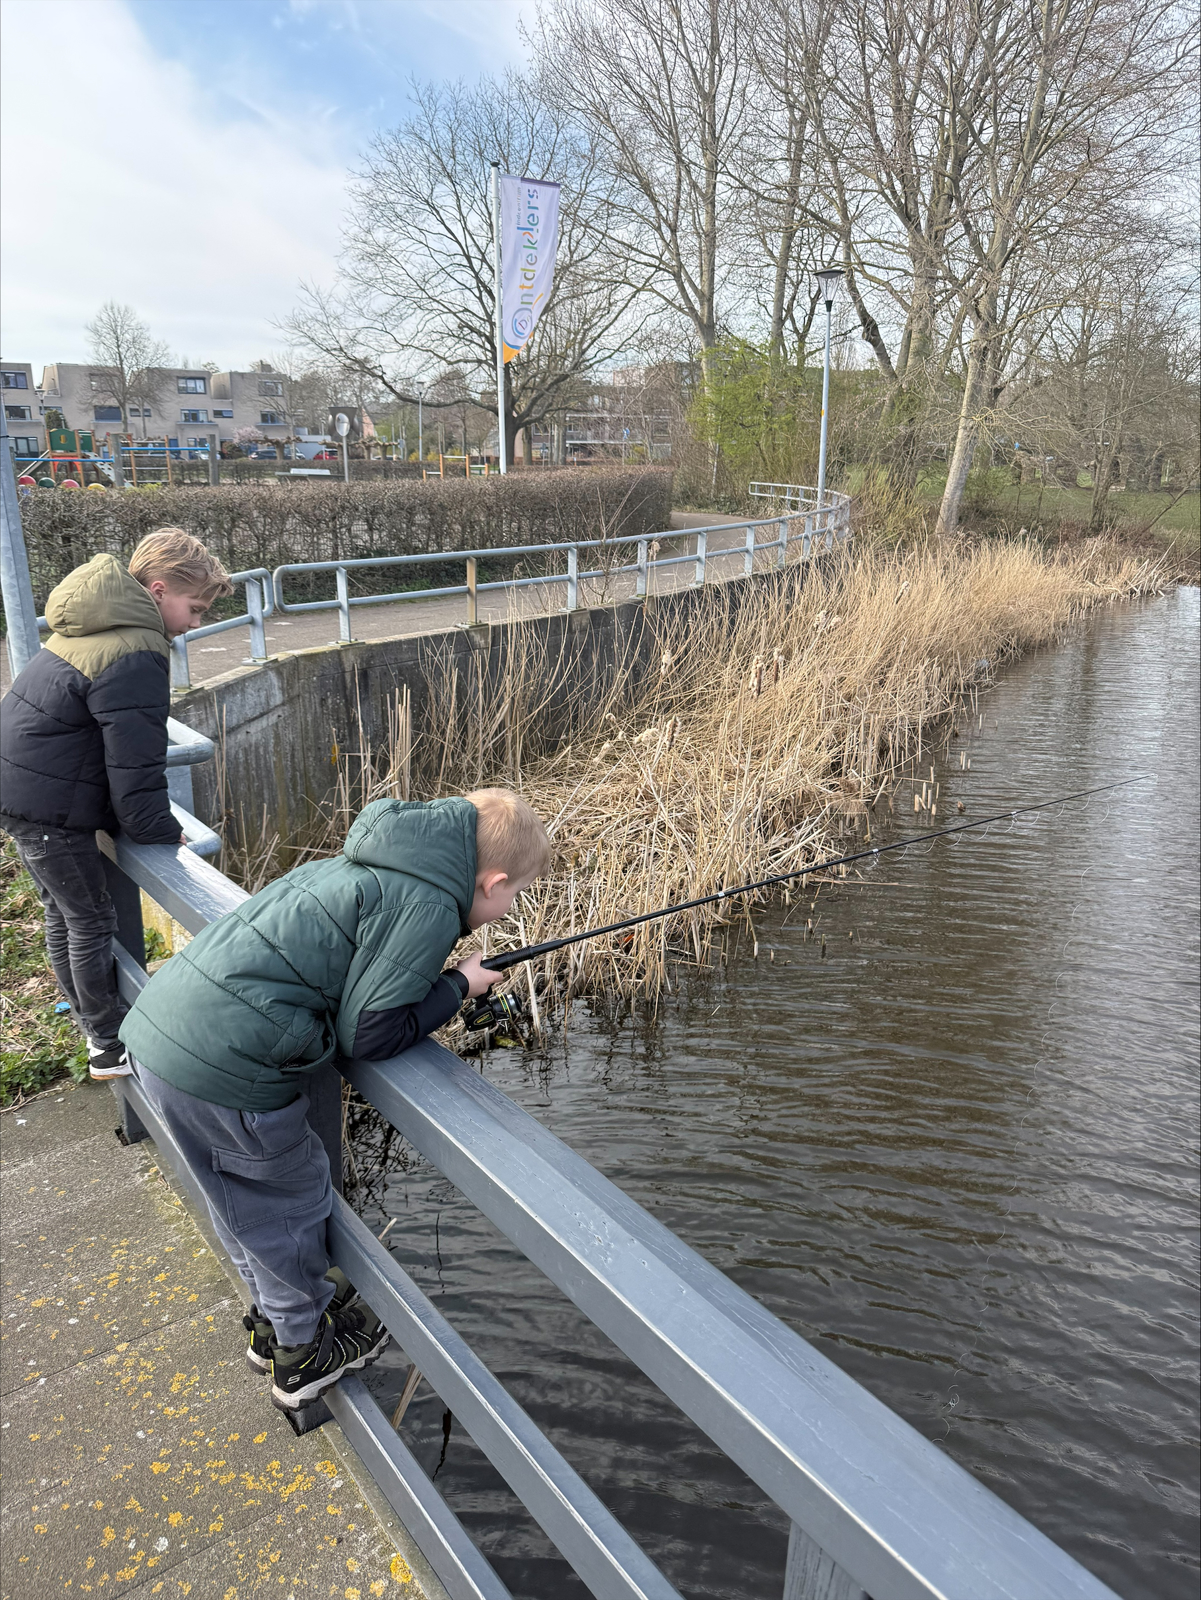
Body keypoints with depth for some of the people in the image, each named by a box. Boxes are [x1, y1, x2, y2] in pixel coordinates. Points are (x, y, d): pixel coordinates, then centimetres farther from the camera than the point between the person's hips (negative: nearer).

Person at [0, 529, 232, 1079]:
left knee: (64, 912, 22)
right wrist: (164, 833, -10)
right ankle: (110, 1048, 17)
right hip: (49, 808, -10)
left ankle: (89, 1014, 41)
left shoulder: (100, 623, 9)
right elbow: (136, 769, -24)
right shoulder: (135, 657, -24)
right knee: (92, 921, 3)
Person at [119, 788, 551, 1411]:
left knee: (241, 1196, 27)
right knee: (291, 1201, 16)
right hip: (224, 1068, -9)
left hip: (158, 1028, 9)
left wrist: (434, 979, 16)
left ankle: (274, 1320, 50)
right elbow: (367, 1035, -14)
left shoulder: (370, 864, 13)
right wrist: (457, 987, 0)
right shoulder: (428, 907, -14)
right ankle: (303, 1354, 38)